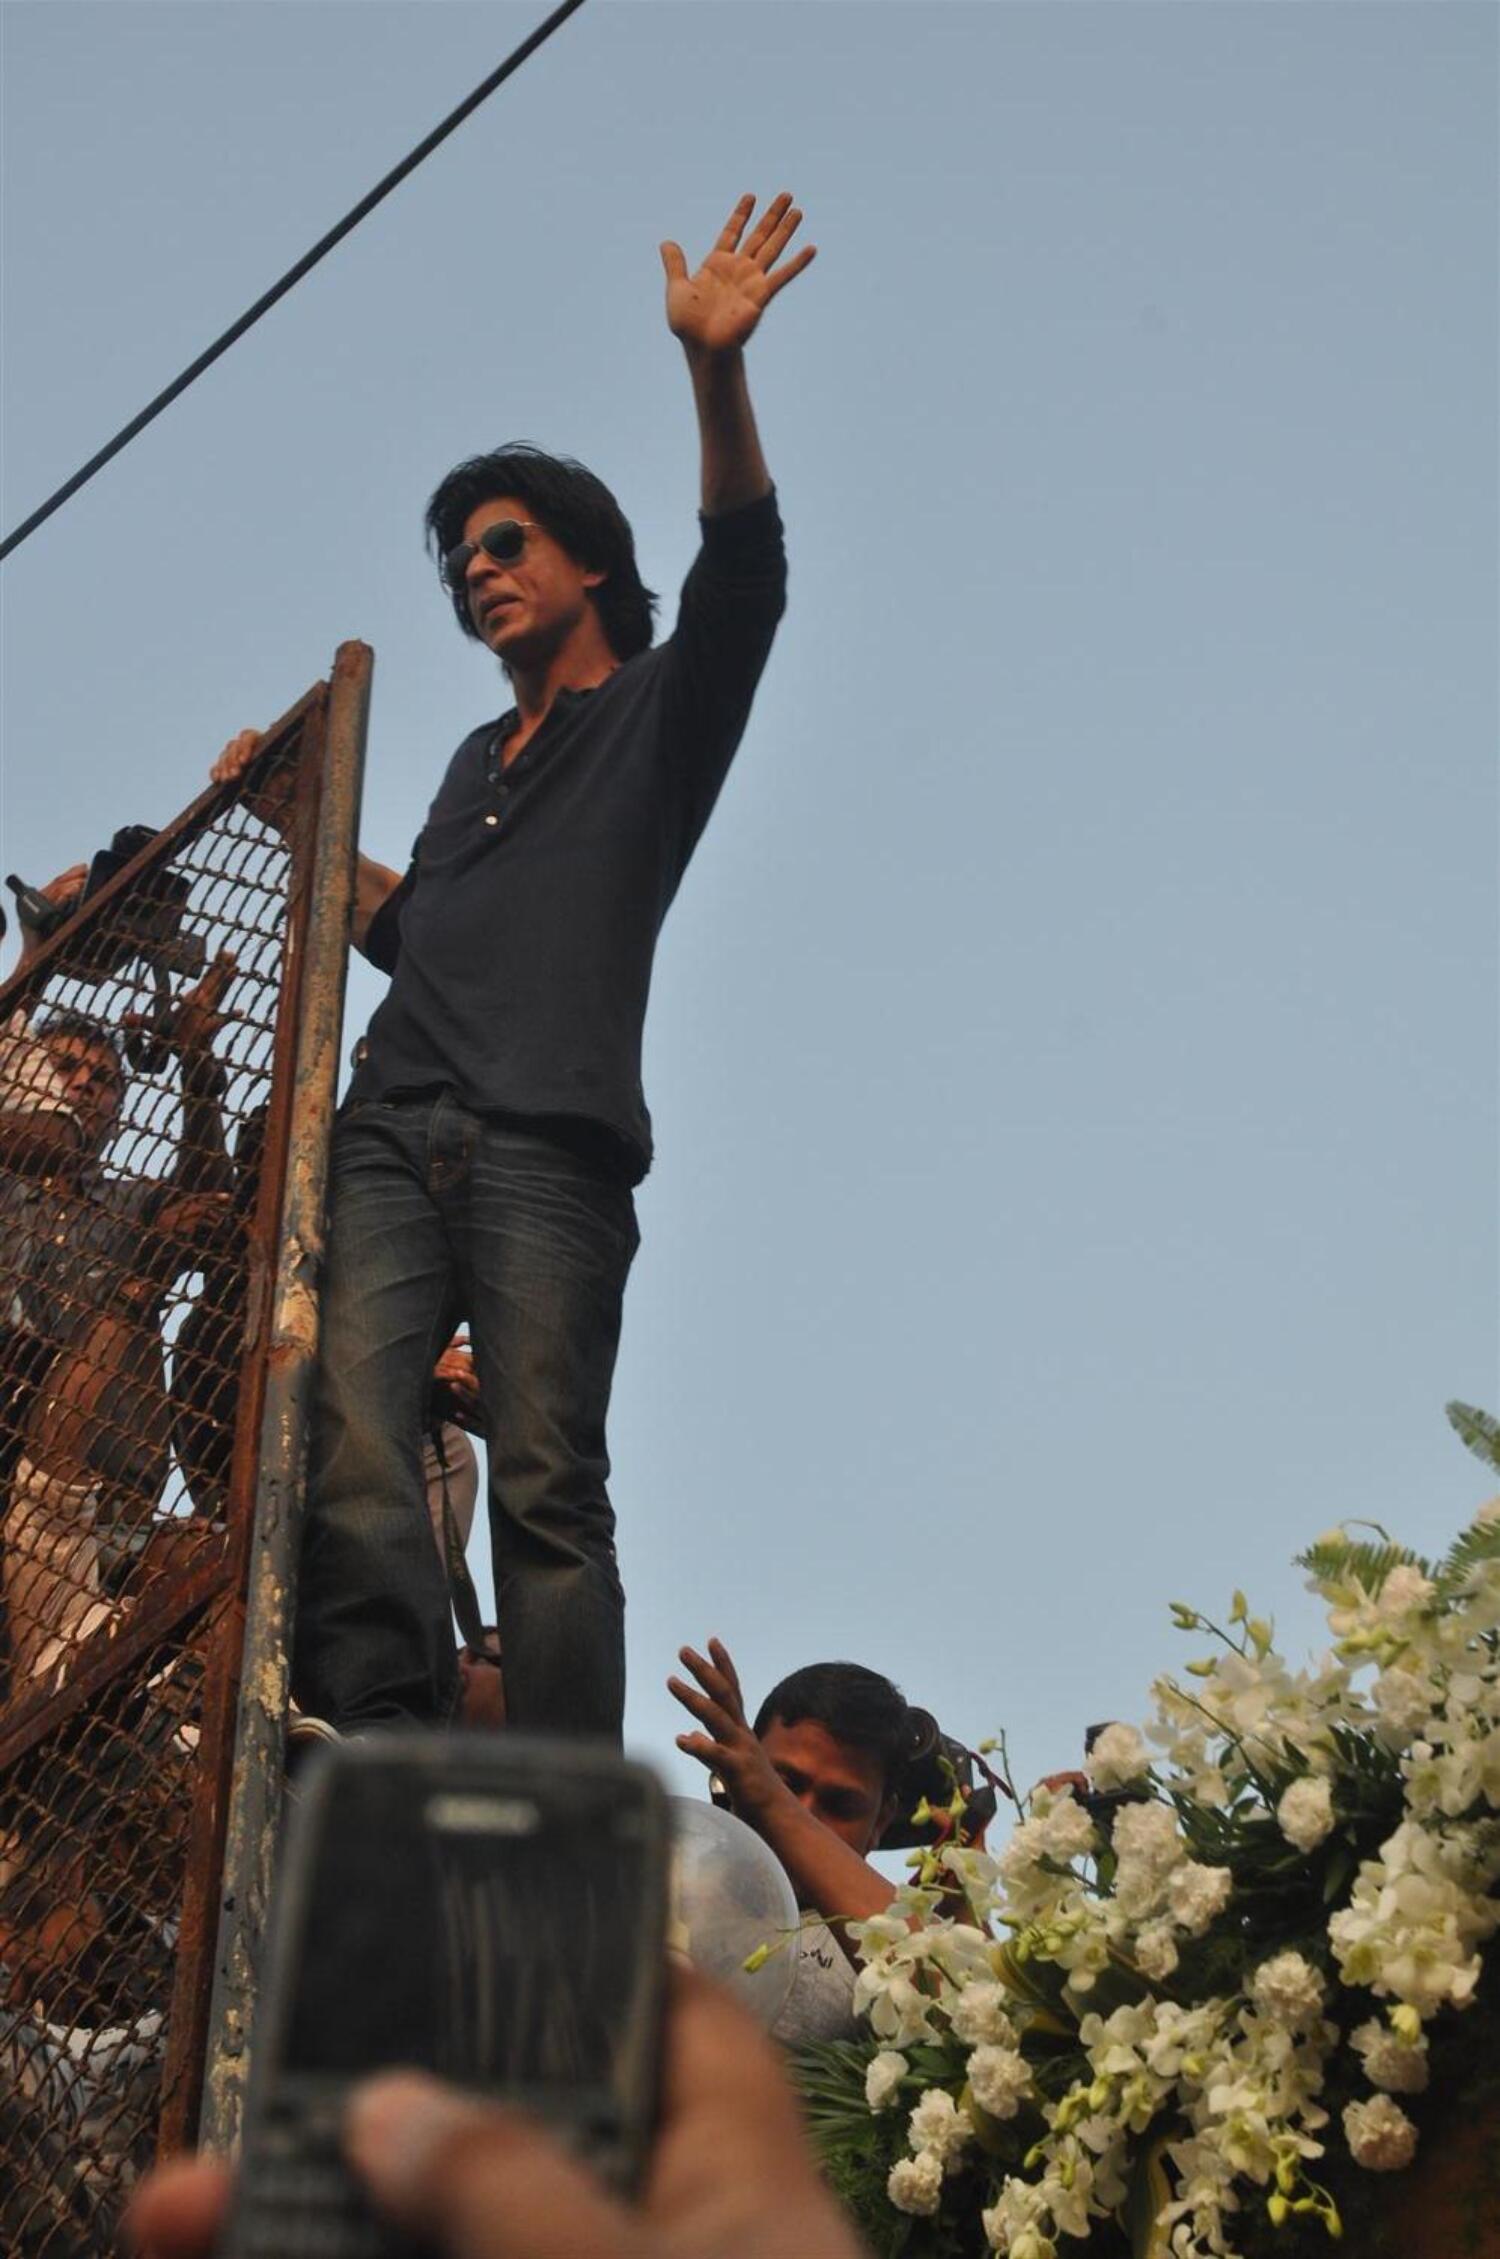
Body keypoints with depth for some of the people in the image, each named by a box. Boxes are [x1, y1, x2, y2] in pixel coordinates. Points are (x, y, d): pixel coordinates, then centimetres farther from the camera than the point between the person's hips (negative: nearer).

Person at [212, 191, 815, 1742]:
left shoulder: (657, 713, 14)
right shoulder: (478, 760, 33)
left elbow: (743, 571, -4)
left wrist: (713, 369, -17)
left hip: (549, 1147, -5)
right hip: (393, 1130, 6)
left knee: (546, 1484, -13)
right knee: (347, 1429, -18)